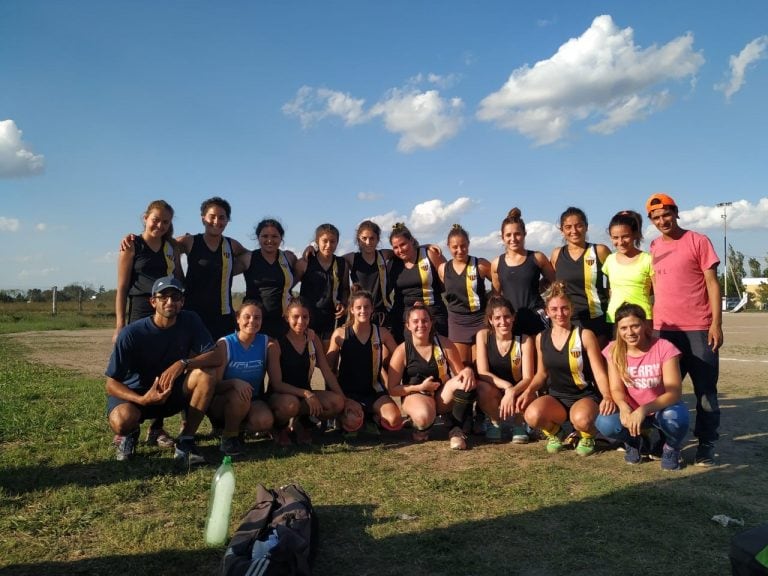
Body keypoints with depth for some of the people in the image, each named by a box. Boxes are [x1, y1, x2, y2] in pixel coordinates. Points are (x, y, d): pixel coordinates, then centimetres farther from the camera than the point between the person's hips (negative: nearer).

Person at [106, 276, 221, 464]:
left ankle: (186, 440, -13)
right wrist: (142, 400, -36)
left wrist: (183, 363, -35)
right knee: (122, 420, -37)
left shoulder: (190, 321, -11)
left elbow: (216, 357, -18)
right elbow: (111, 384, -18)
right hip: (135, 394, -2)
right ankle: (130, 433, 4)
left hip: (173, 392, 3)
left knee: (206, 375, -26)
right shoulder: (131, 333, -20)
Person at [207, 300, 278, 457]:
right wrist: (234, 382, -35)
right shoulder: (224, 344, -12)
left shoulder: (268, 343, -6)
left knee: (265, 421, -30)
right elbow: (215, 385, -18)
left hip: (253, 402, 2)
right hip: (222, 403, -2)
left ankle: (236, 425, 3)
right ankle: (229, 436, -9)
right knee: (240, 395, -35)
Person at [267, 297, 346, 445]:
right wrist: (306, 394, -28)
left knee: (337, 402, -22)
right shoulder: (277, 342, -14)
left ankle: (303, 425, 4)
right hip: (280, 395, -4)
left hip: (305, 394, 5)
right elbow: (276, 384, -17)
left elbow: (327, 371, 1)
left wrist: (344, 398, -8)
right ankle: (281, 429, -3)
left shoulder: (312, 338, 1)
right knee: (290, 404, -39)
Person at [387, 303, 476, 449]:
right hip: (415, 394, -3)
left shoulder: (444, 344, -5)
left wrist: (468, 371, -27)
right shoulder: (402, 351, -10)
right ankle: (421, 428, 2)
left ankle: (457, 430, -13)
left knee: (467, 381, -28)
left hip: (443, 395, 3)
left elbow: (460, 372, -1)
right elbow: (392, 389, -7)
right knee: (424, 416, -39)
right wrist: (420, 387, -18)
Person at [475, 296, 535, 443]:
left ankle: (518, 425, 4)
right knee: (483, 388, -33)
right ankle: (494, 423, -1)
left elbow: (528, 378, -16)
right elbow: (482, 372, -17)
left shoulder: (525, 340, -14)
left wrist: (512, 392, -36)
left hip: (517, 393, 0)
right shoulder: (483, 335, -11)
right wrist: (506, 386, -32)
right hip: (494, 393, 1)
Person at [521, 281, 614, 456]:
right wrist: (529, 391, -3)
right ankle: (555, 433, 7)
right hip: (556, 397, 3)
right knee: (532, 415, -30)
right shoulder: (541, 338, 4)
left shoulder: (585, 335, -8)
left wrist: (607, 397, -27)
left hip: (585, 396, -2)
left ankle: (586, 437, 3)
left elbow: (599, 373, -9)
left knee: (582, 419, -38)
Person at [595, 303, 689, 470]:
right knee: (605, 423, -29)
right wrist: (624, 407, -34)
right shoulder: (613, 351, -9)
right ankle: (635, 440, 8)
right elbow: (616, 389, -10)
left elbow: (674, 392, -24)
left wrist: (644, 410, -40)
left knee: (675, 417, -38)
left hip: (662, 408, -2)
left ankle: (671, 448, 0)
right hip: (631, 411, 2)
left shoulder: (664, 348, -20)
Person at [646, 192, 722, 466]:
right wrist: (649, 323, 11)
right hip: (664, 329, 4)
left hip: (699, 328, -4)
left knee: (705, 390, 3)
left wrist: (716, 323, -11)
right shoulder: (653, 248, 11)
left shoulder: (698, 241, -1)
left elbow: (712, 283, -4)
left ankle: (706, 446, 11)